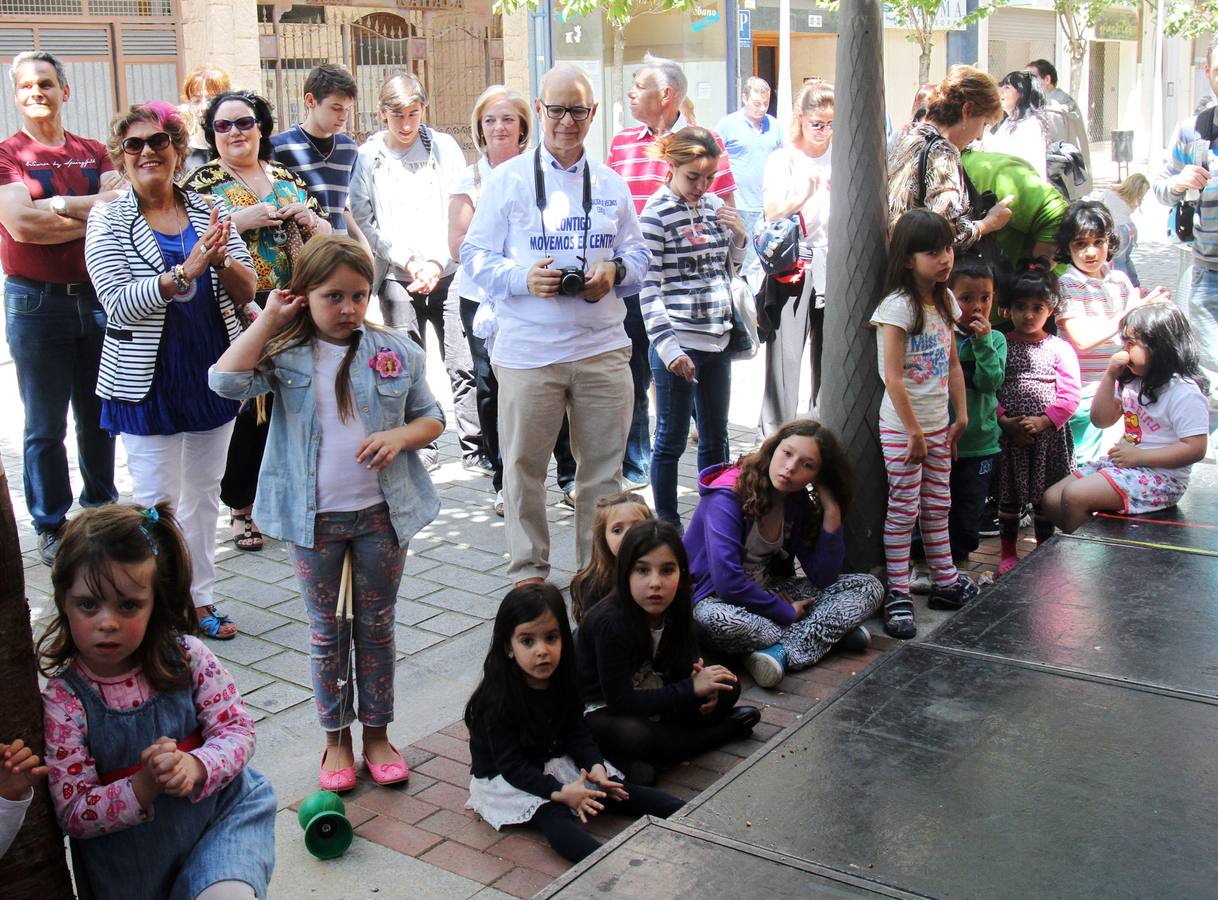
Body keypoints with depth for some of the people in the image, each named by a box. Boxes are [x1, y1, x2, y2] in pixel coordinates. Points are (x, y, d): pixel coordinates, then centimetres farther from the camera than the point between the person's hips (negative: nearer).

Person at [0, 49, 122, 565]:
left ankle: (102, 509, 30)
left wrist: (59, 205, -16)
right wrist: (94, 211, -11)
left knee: (99, 416, 14)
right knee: (45, 426, 4)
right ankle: (51, 528, 16)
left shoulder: (93, 153, 10)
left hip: (97, 295, 4)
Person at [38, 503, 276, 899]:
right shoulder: (61, 701, -15)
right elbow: (74, 815, -13)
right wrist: (143, 786, -29)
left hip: (218, 815, 0)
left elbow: (237, 730, -7)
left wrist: (194, 766, -27)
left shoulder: (186, 657, -10)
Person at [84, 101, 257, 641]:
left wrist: (221, 259, -17)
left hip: (213, 373, 4)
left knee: (203, 493, 13)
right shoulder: (109, 222, -4)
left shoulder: (208, 212, 6)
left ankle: (199, 599, 26)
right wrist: (186, 271, -26)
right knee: (157, 500, 0)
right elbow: (118, 303, -16)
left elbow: (245, 292, 4)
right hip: (149, 380, -4)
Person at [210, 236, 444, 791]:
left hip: (382, 512, 1)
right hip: (313, 517, 0)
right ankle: (336, 738, 26)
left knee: (376, 625, 11)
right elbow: (227, 381, -22)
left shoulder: (395, 353, -1)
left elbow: (431, 418, 5)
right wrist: (267, 321, -16)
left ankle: (377, 734, 26)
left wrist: (400, 436, -16)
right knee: (326, 629, 12)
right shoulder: (286, 356, -5)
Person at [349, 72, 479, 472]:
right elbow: (364, 219, 1)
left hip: (447, 271, 0)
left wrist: (437, 261, -7)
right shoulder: (368, 156, 5)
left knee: (462, 365, -4)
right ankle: (421, 449, 13)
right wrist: (407, 261, -7)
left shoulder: (443, 146, 6)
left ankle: (475, 447, 3)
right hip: (396, 275, 0)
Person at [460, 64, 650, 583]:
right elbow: (475, 254, 1)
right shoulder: (507, 179, 4)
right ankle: (528, 569, 21)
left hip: (602, 348, 3)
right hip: (526, 350, -2)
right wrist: (523, 278, -17)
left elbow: (638, 254, 15)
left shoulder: (611, 184, 14)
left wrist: (615, 272, -8)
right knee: (524, 464, 5)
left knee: (604, 467, 8)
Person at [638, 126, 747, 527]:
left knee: (716, 438, 16)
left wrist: (739, 235, 1)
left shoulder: (715, 205, 9)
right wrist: (669, 347, -18)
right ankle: (667, 524, 16)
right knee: (672, 440, 4)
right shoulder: (656, 215, -10)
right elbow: (649, 288, -13)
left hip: (717, 341, 7)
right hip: (678, 346, -6)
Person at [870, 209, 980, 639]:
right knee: (904, 509, -2)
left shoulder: (944, 301, 7)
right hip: (902, 426, -7)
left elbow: (953, 364, 14)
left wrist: (961, 415, 9)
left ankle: (945, 581, 27)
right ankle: (898, 595, 5)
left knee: (938, 506, 16)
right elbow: (892, 376, -21)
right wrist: (913, 431, -19)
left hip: (937, 424, 7)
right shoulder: (898, 307, -18)